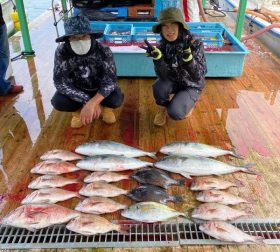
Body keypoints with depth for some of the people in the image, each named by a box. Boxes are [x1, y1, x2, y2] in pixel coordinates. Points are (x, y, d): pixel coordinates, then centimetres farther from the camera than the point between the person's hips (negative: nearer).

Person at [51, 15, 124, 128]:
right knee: (58, 102, -26)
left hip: (100, 89, -1)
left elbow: (110, 80, -30)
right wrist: (87, 101, -35)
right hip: (77, 89, 1)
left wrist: (91, 103, -44)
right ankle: (78, 110, 9)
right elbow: (60, 82, -26)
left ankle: (105, 106, 8)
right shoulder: (61, 52, -25)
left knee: (116, 99, -30)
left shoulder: (103, 50, -27)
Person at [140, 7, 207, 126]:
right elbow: (163, 75, -23)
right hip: (172, 81, 3)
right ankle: (162, 108, 4)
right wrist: (157, 56, -41)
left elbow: (198, 76, -31)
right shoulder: (162, 45, -14)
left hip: (191, 86, -3)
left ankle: (186, 103, 11)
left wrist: (187, 55, -47)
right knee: (158, 87, -31)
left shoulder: (195, 43, -24)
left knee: (175, 112, -25)